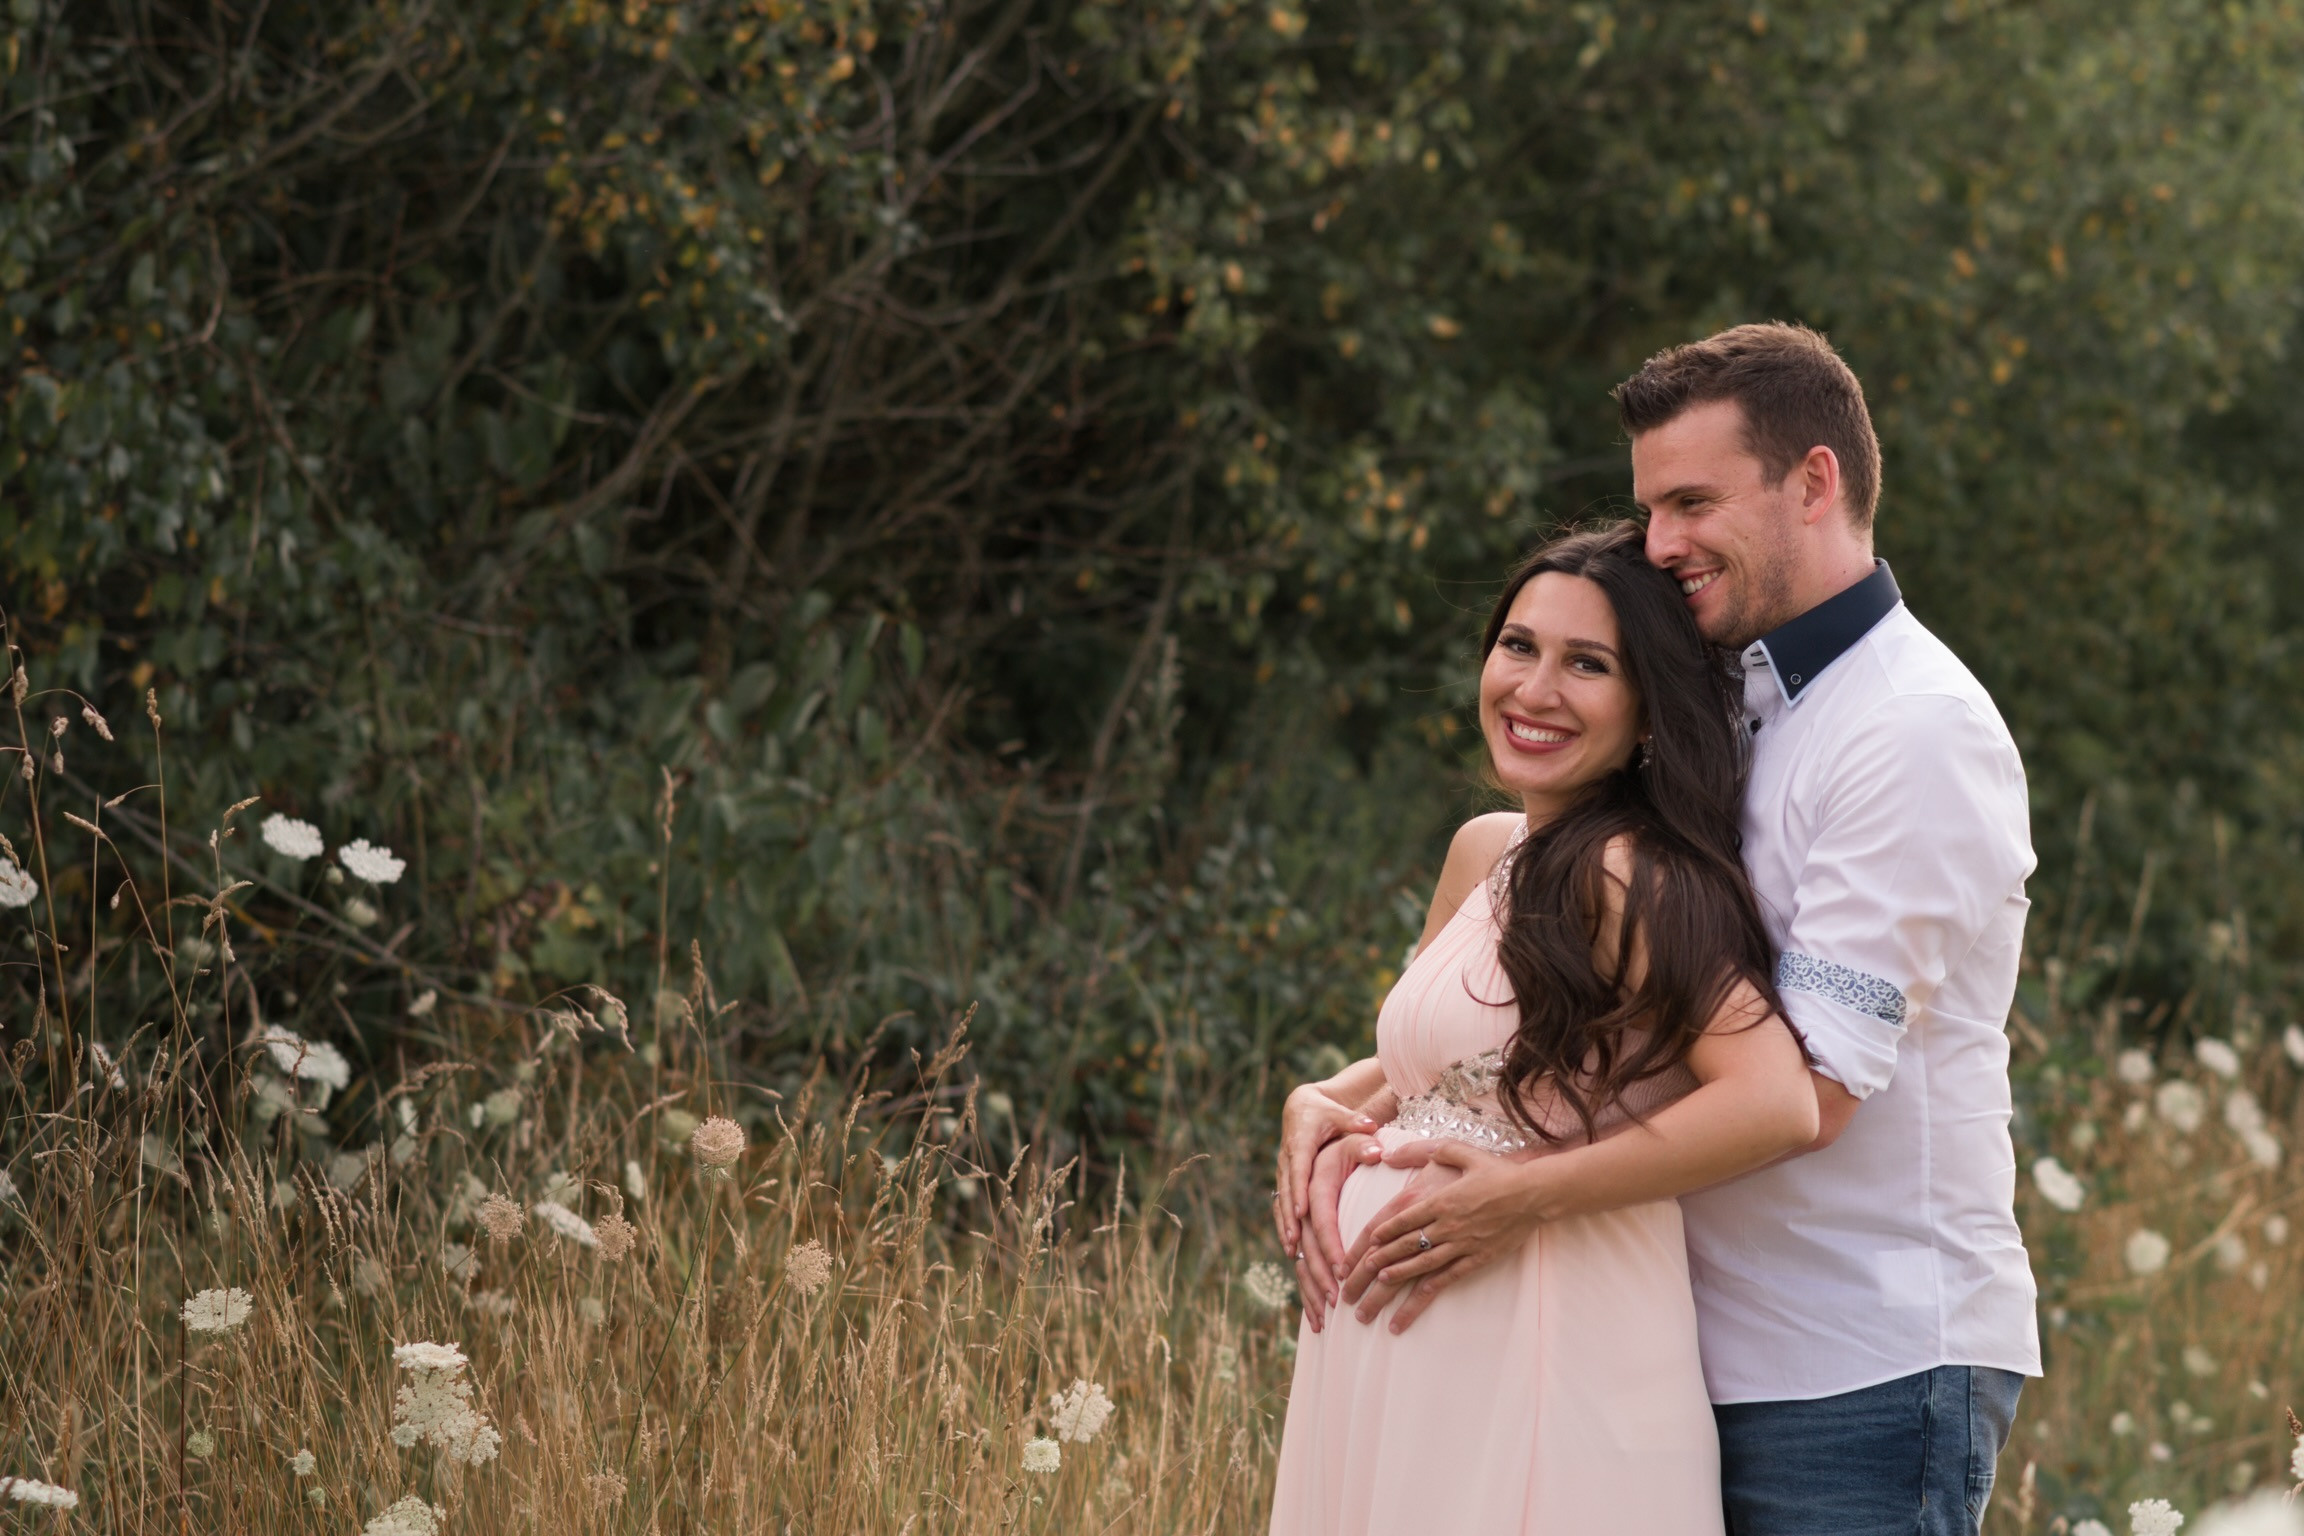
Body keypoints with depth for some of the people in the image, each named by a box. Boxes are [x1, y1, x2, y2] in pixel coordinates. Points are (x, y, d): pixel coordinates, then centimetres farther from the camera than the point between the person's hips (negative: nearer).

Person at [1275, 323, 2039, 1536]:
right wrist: (1343, 1099, -4)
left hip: (1868, 1374, -8)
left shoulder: (1919, 730, -11)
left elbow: (1807, 1089, -18)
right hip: (1718, 1359, 8)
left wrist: (1534, 1194, -22)